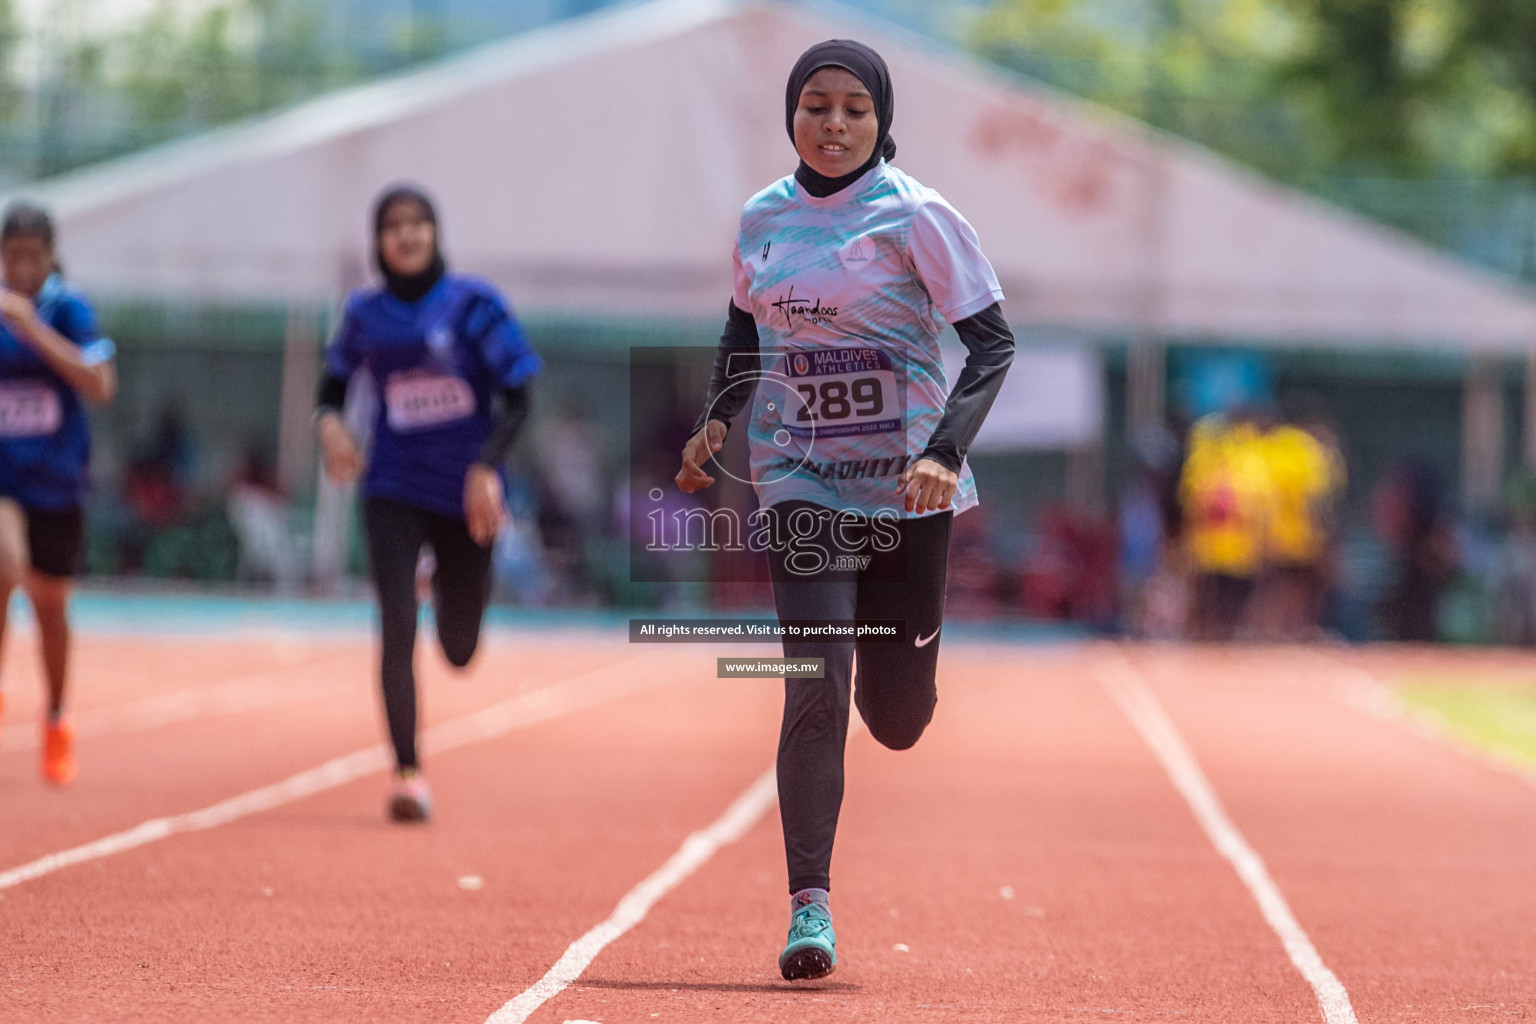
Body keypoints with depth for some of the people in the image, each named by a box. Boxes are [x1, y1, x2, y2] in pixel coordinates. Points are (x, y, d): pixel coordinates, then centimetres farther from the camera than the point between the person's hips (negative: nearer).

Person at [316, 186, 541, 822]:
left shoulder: (473, 303, -5)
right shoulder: (365, 312, 3)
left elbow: (517, 398, -6)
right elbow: (334, 383, 17)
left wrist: (487, 466, -21)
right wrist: (331, 423, -7)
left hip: (466, 494, -1)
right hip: (394, 490, 1)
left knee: (459, 651, 9)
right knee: (398, 629, -15)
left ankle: (452, 585, 46)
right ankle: (407, 773, -8)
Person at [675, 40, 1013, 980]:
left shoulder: (915, 217, -9)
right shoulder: (763, 218, 5)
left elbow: (995, 342, -10)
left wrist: (944, 453, -23)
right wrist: (717, 418, 6)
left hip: (908, 488, -2)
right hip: (803, 483, 2)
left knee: (897, 721, 6)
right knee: (816, 690, -15)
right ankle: (811, 906, -14)